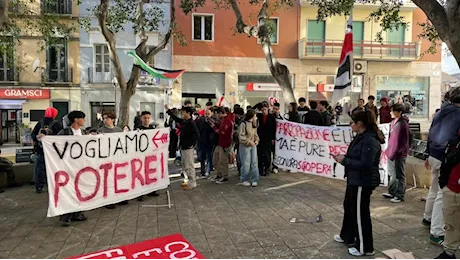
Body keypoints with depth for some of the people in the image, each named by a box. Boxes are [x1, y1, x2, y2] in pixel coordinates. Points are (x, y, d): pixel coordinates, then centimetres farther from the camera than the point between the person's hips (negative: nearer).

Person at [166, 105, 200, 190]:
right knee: (185, 166, 18)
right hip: (183, 147, 10)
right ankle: (190, 181, 30)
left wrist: (191, 144, -22)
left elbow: (197, 135, -26)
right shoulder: (183, 121, 8)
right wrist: (168, 110, 29)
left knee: (189, 166, -1)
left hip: (188, 148, -10)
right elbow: (175, 118, 25)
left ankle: (192, 184, 10)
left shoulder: (191, 123, -18)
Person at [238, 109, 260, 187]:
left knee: (254, 162, 5)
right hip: (245, 146, -7)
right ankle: (243, 180, 15)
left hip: (253, 146, 7)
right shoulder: (243, 124, -15)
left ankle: (254, 180, 14)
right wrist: (249, 141, -18)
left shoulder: (254, 125, 7)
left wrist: (256, 140, 0)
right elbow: (241, 137, -17)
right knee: (246, 164, 0)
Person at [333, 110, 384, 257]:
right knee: (349, 207, 22)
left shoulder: (370, 140, -23)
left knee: (360, 213, 1)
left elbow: (364, 165, -27)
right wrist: (343, 158, 0)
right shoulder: (362, 137, 9)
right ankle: (347, 237, 41)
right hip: (355, 180, 11)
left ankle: (365, 248, 17)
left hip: (363, 182, -11)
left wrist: (344, 160, -19)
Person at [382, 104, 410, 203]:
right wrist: (389, 150, 13)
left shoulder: (402, 124, -18)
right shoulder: (393, 122, 10)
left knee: (399, 175, 3)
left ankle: (399, 195, 14)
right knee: (393, 174, 19)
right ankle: (392, 192, 33)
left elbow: (401, 141, -20)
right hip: (392, 152, 9)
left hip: (399, 154, -9)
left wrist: (394, 153, -19)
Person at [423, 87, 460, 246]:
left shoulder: (441, 112, 10)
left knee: (435, 189, 24)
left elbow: (431, 134, 16)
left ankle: (428, 218, 41)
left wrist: (429, 156, 24)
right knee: (442, 195, -4)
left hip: (434, 155, 8)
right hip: (447, 160, -8)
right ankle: (436, 233, 1)